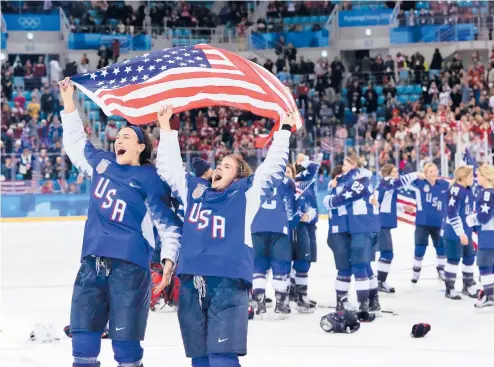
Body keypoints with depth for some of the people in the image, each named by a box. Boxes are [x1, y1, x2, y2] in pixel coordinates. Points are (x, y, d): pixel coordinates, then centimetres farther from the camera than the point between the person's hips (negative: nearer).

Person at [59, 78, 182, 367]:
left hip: (130, 266, -5)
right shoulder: (101, 163, 14)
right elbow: (76, 142, 29)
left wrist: (169, 258, -15)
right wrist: (69, 102, 27)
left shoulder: (150, 179, -2)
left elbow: (168, 222, -3)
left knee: (125, 338, -3)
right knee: (83, 334, 5)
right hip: (92, 262, 6)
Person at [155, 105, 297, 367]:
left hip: (229, 281, -5)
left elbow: (273, 167, 6)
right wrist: (166, 128, 27)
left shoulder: (247, 193, 9)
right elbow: (168, 166, 27)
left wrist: (284, 130, 5)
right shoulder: (193, 191, 20)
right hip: (191, 283, 5)